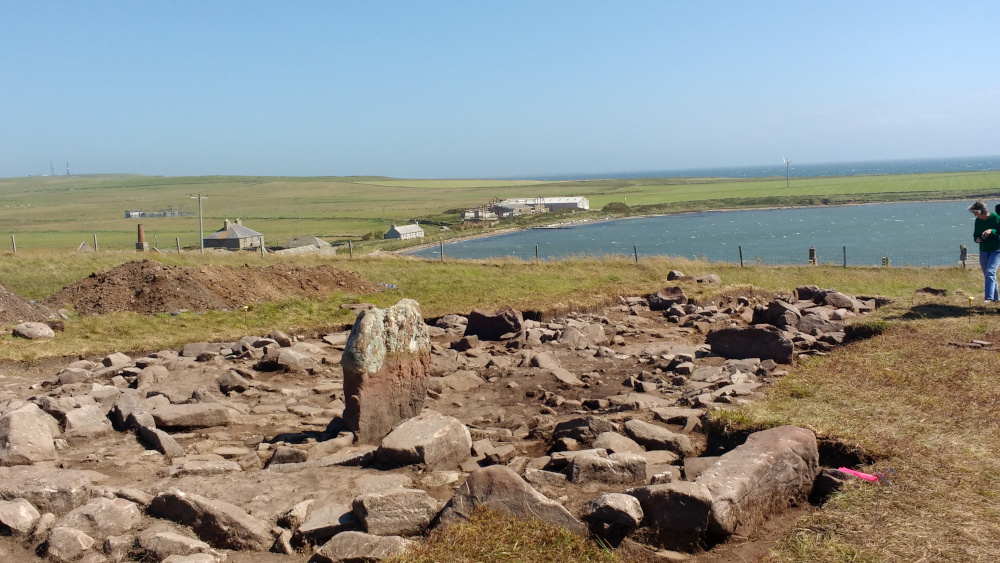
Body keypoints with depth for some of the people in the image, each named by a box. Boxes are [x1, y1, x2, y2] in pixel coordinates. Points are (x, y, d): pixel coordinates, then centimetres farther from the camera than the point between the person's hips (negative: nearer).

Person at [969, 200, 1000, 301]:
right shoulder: (978, 221, 1)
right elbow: (975, 234, 12)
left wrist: (992, 231, -29)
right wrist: (977, 239, -9)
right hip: (983, 250, 6)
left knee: (990, 272, -20)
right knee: (986, 274, 10)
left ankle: (989, 297, -25)